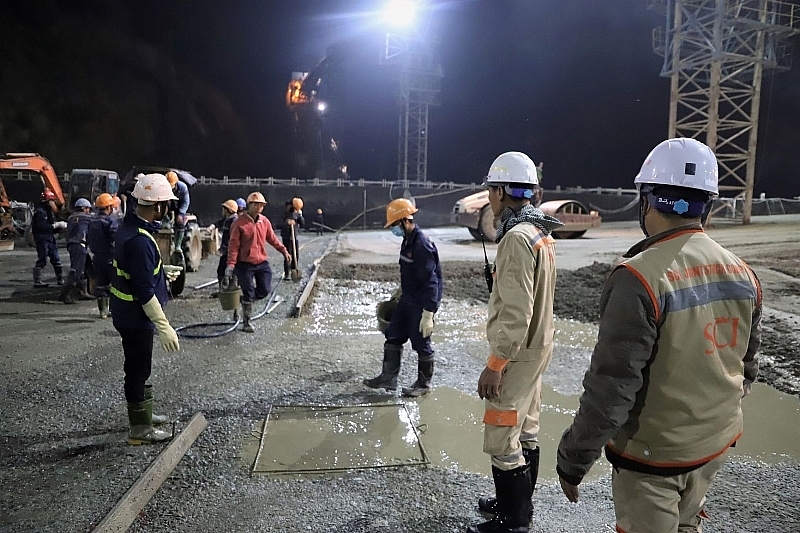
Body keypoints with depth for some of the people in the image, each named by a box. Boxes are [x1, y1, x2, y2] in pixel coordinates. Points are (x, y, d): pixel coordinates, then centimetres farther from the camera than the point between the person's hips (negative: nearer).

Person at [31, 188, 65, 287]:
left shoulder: (48, 211, 17)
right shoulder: (40, 211, -13)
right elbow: (42, 226, -25)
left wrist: (60, 225, 2)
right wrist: (57, 225, -22)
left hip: (50, 238, 10)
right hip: (42, 239, -10)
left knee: (56, 259, 9)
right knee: (42, 260, -6)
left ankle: (60, 279, 14)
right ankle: (37, 281, 0)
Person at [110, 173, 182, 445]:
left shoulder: (130, 226, 2)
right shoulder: (140, 240, -29)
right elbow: (145, 293, -29)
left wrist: (162, 270, 29)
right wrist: (165, 328, -25)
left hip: (127, 313, 10)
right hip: (136, 317, -10)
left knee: (138, 368, 23)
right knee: (138, 370, 4)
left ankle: (142, 413, 40)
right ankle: (140, 429, 19)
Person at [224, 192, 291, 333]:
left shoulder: (265, 221, 5)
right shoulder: (239, 223, -11)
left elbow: (272, 238, 17)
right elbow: (233, 245, -12)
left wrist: (283, 250, 13)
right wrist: (231, 264, -18)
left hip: (262, 263, 5)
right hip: (245, 264, -5)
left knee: (264, 291, 4)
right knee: (248, 293, 0)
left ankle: (246, 299, 33)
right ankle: (246, 322, 14)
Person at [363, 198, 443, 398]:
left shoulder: (423, 245, -24)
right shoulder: (408, 240, 5)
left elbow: (430, 282, -26)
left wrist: (428, 314, -27)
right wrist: (401, 290, 26)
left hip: (422, 304, -9)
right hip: (407, 299, 10)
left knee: (421, 343, 5)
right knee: (393, 336, 14)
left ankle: (424, 384, 22)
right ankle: (388, 377, 26)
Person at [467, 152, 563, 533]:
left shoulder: (517, 237, -22)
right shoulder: (540, 233, 9)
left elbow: (515, 313, -26)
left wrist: (494, 365, -20)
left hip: (517, 354, -10)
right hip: (537, 346, 10)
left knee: (501, 440, 0)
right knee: (525, 432, 19)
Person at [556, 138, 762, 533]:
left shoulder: (640, 278, -26)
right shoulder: (742, 275, -2)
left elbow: (610, 387, -25)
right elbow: (746, 368, 10)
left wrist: (572, 459, -14)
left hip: (653, 454, -6)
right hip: (716, 445, 7)